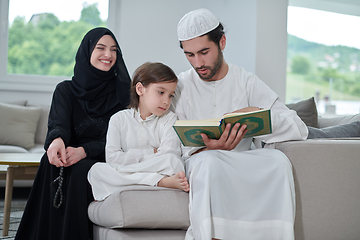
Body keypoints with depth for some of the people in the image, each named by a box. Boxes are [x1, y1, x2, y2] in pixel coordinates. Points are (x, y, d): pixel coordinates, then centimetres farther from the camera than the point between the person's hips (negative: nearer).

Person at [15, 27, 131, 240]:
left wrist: (84, 150, -25)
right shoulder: (66, 90, 11)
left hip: (107, 162, -2)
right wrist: (57, 140, -36)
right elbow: (58, 123, -9)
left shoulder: (123, 91, 6)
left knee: (78, 169, -33)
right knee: (52, 162, -31)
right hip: (73, 157, 2)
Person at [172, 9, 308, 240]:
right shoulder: (180, 86, 5)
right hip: (199, 162, -1)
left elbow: (298, 127, -2)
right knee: (211, 160, -36)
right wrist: (209, 148, -24)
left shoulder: (247, 82, 6)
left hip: (243, 164, 2)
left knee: (278, 159, -29)